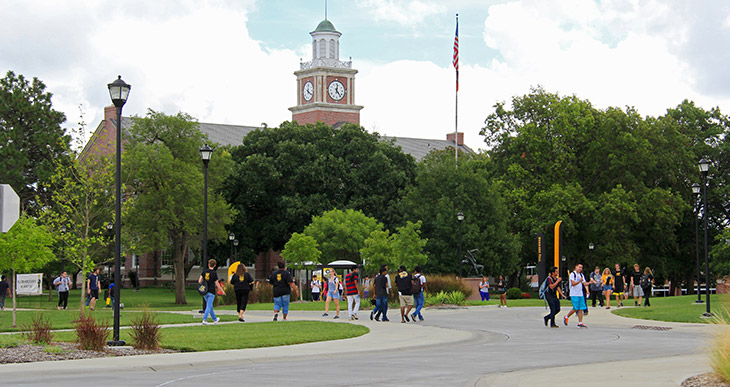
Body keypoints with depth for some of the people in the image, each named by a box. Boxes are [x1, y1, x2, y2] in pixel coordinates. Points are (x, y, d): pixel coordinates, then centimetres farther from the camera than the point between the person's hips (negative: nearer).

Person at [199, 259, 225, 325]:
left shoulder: (204, 271, 3)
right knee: (209, 306, -3)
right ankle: (204, 320, -13)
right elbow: (217, 284, -6)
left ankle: (215, 319, 29)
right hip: (211, 292, -5)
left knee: (210, 305, 17)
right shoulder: (214, 273, -8)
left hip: (205, 292, 5)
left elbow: (199, 280, -4)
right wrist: (222, 291, 4)